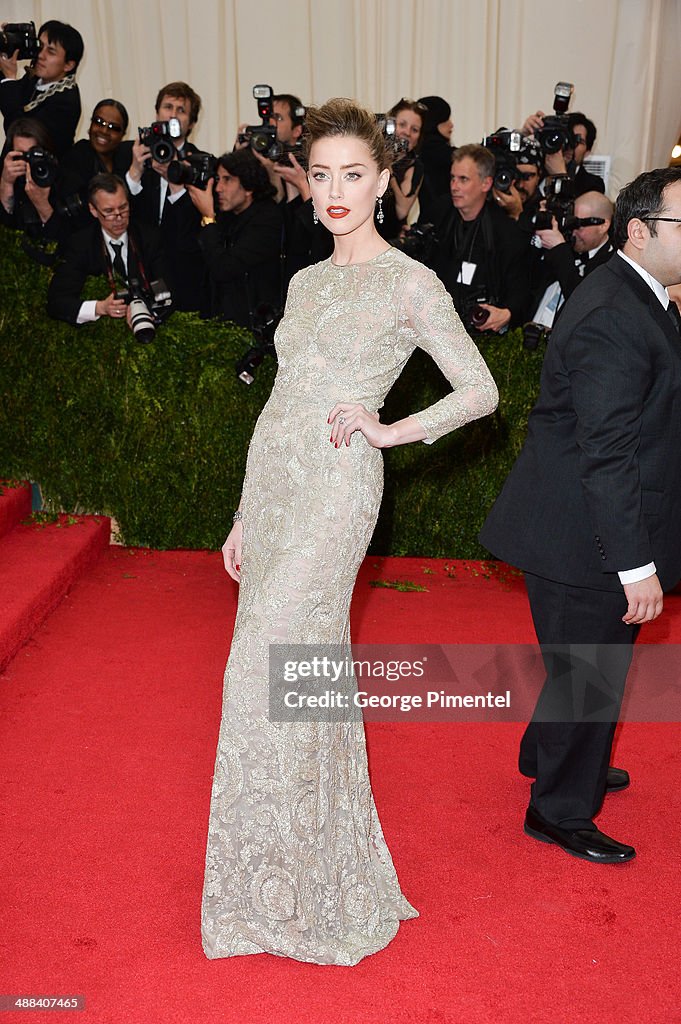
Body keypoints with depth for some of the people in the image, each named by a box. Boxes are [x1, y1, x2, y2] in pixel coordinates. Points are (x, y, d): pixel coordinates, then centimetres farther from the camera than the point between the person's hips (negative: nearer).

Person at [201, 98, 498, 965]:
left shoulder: (409, 283, -4)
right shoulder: (306, 282, 16)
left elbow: (480, 391, -2)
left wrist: (391, 430, -14)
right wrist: (246, 514, 16)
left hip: (335, 486, -7)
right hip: (273, 479, 7)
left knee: (274, 671, -7)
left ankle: (292, 887, 12)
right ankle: (287, 865, 30)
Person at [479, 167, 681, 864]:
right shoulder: (612, 318, -24)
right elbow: (608, 453, -27)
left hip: (588, 529, 10)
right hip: (583, 541, -10)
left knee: (580, 662, 26)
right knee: (591, 672, 5)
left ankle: (547, 754, 49)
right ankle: (560, 812, 25)